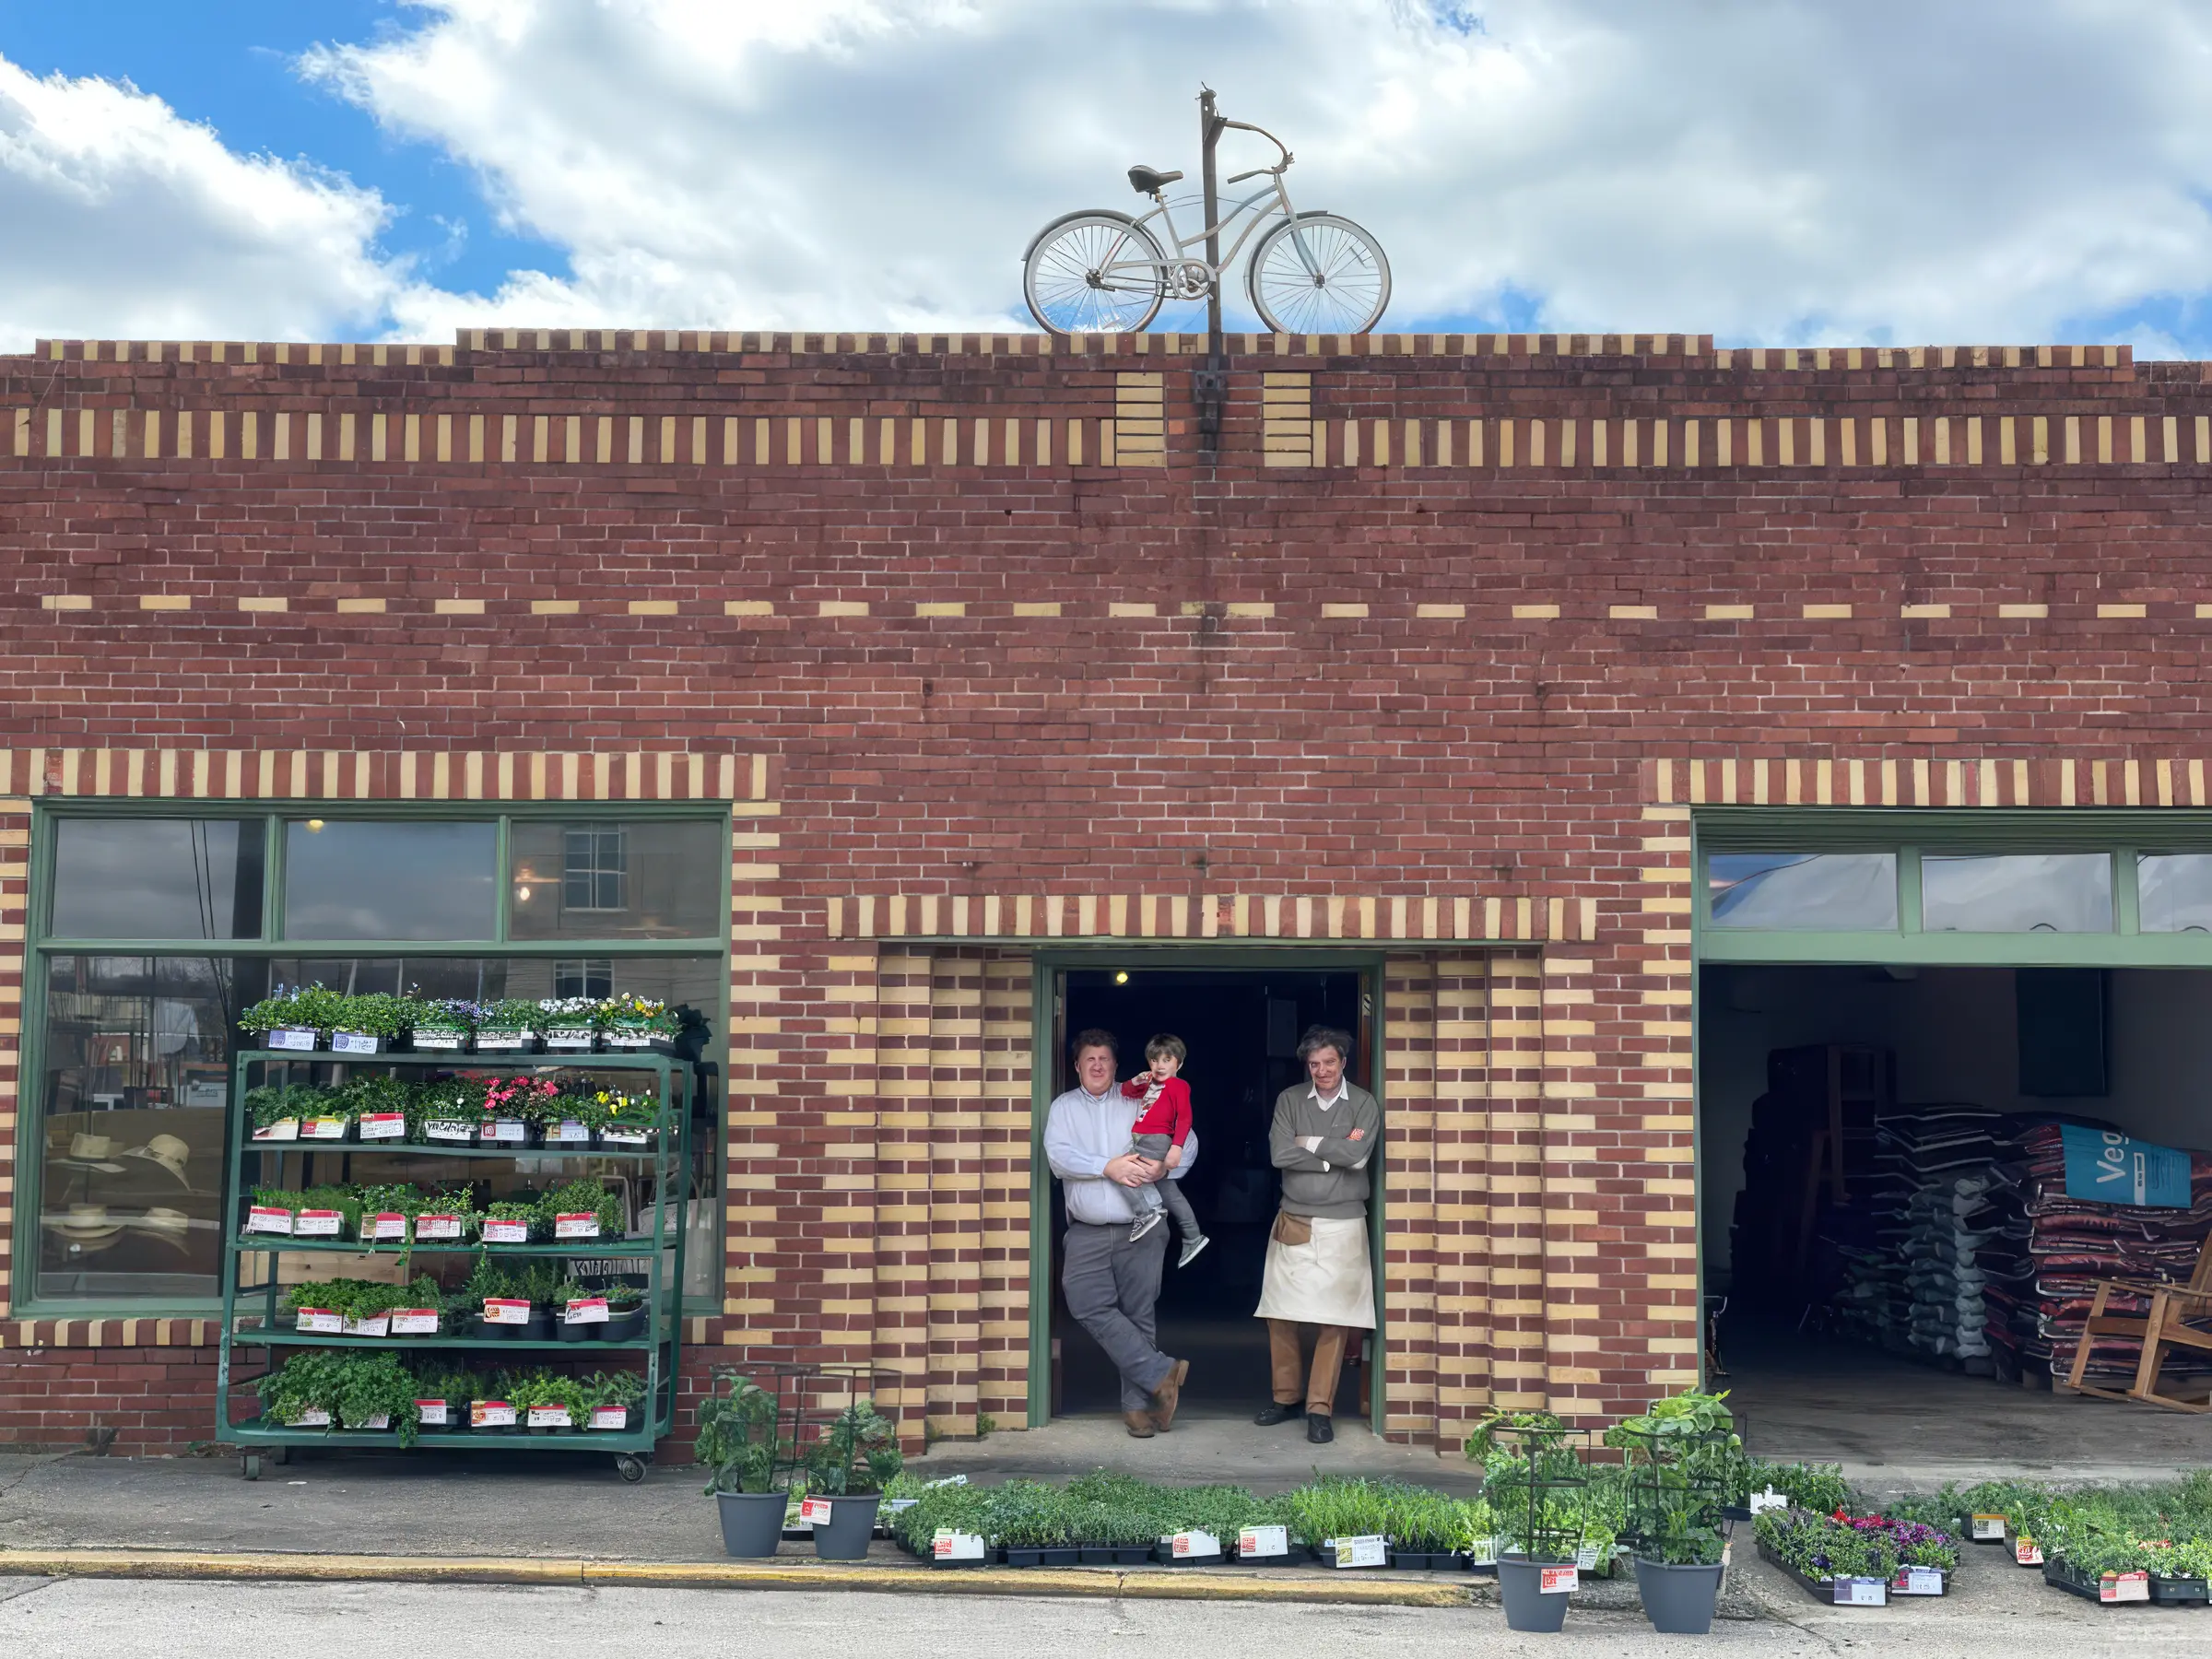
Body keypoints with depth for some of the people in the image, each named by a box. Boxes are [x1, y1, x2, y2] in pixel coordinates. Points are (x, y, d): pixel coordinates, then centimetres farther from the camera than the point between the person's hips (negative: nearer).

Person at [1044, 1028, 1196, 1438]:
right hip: (1088, 1233, 1)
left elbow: (1187, 1141, 5)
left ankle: (1138, 1405, 9)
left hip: (1141, 1230, -1)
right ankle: (1161, 1374, -6)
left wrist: (1164, 1166, -15)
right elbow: (1058, 1156, -7)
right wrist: (1108, 1167, -19)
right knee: (1090, 1306, -15)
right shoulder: (1063, 1108, 10)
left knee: (1139, 1315, 1)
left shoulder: (1139, 1103, 8)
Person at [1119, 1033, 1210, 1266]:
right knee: (1169, 1192, 13)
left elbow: (1184, 1118, -14)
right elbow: (1124, 1094, 26)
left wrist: (1176, 1147, -24)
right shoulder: (1150, 1084, 19)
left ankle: (1148, 1210, -19)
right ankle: (1192, 1239, 19)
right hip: (1142, 1142, 9)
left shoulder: (1178, 1085, -5)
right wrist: (1135, 1082, 4)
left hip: (1157, 1141, -9)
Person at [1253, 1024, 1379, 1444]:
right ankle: (1286, 1397, 18)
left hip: (1342, 1224, -2)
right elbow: (1280, 1154, -8)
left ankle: (1320, 1409, 4)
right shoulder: (1289, 1100, 5)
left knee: (1333, 1321, -4)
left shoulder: (1364, 1103, 1)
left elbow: (1359, 1155, -14)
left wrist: (1309, 1143, -6)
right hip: (1293, 1221, 2)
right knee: (1280, 1315, 3)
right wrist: (1335, 1152, -10)